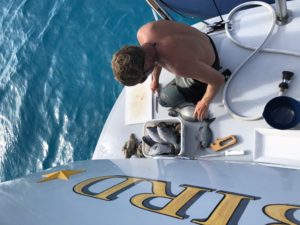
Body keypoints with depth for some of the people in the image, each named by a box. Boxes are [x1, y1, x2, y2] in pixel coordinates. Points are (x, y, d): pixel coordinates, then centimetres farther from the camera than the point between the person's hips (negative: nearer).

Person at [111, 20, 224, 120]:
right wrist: (155, 79, 15)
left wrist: (205, 103, -14)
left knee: (166, 100, 9)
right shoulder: (143, 33, -26)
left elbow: (219, 79, -32)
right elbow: (155, 56, -1)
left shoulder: (180, 65, -48)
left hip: (206, 67, -6)